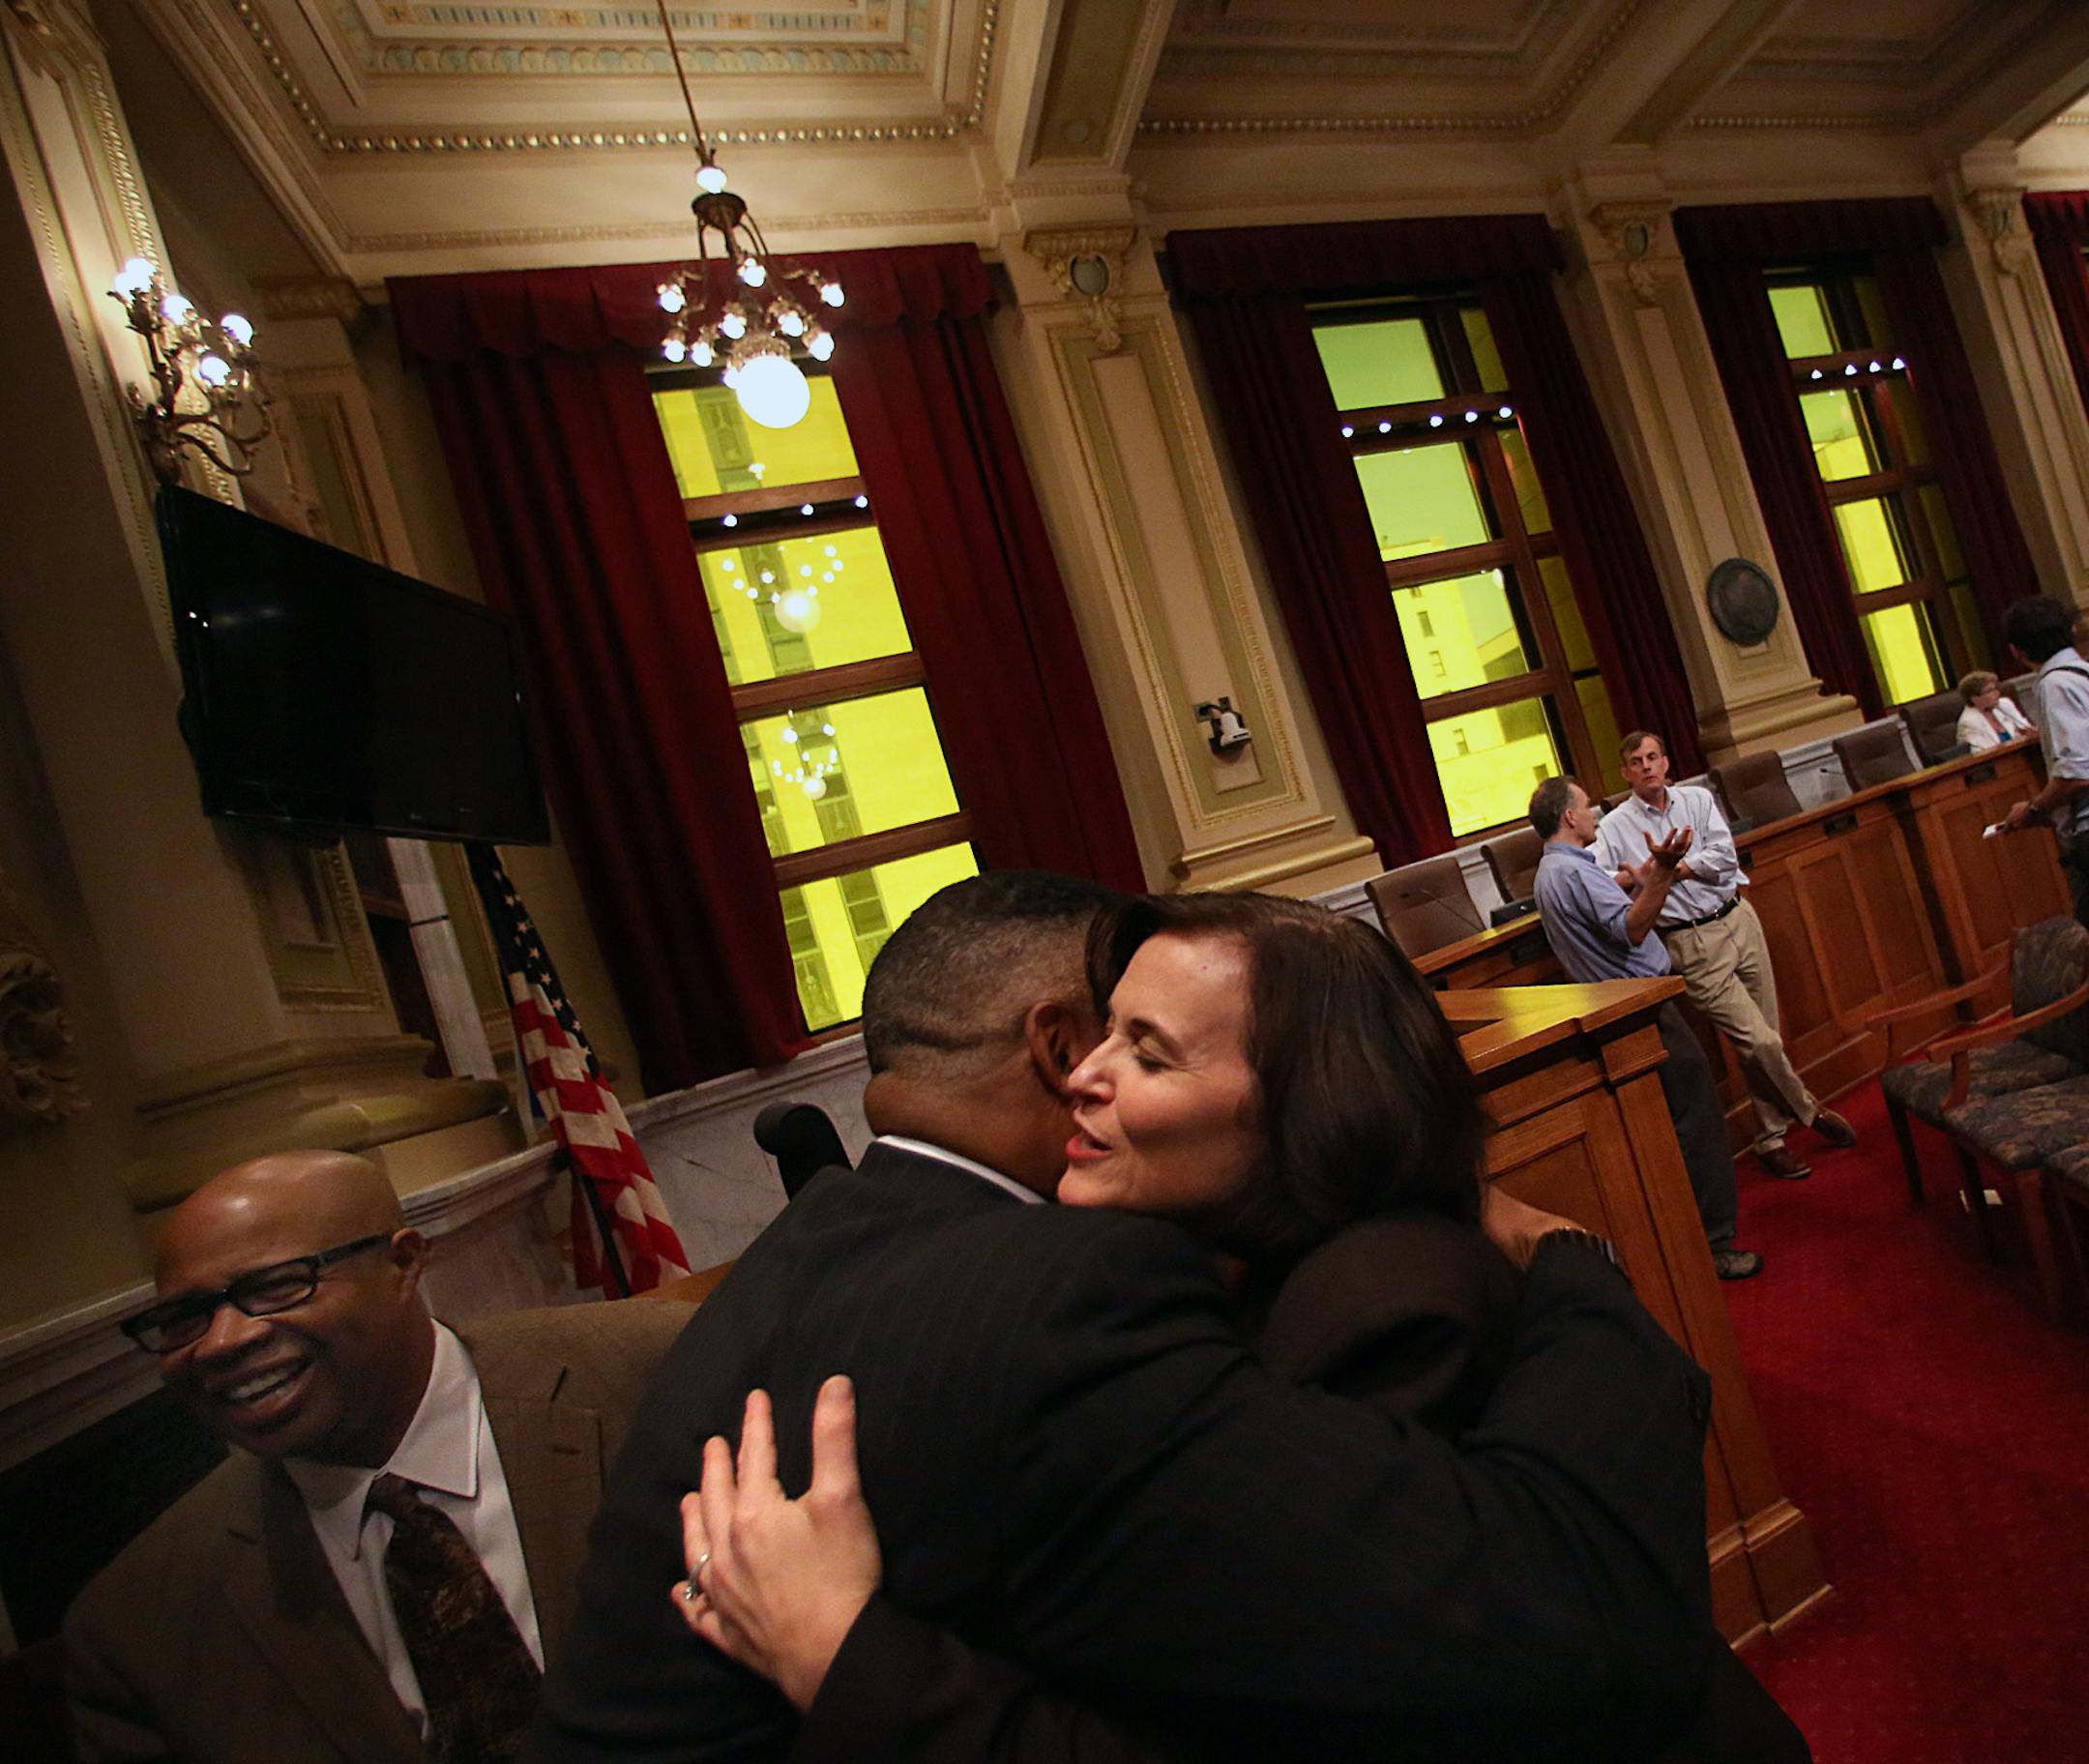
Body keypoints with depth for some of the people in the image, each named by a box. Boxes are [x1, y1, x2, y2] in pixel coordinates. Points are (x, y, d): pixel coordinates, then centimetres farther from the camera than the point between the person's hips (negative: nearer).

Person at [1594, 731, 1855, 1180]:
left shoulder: (1697, 798, 7)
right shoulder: (1614, 827, -3)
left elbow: (1725, 857, -4)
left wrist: (1672, 867, -14)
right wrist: (1633, 877, -30)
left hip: (1739, 919, 4)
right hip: (1692, 944, -4)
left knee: (1764, 1040, 10)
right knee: (1759, 1041, -9)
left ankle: (1772, 1141, 26)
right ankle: (1810, 1112, 18)